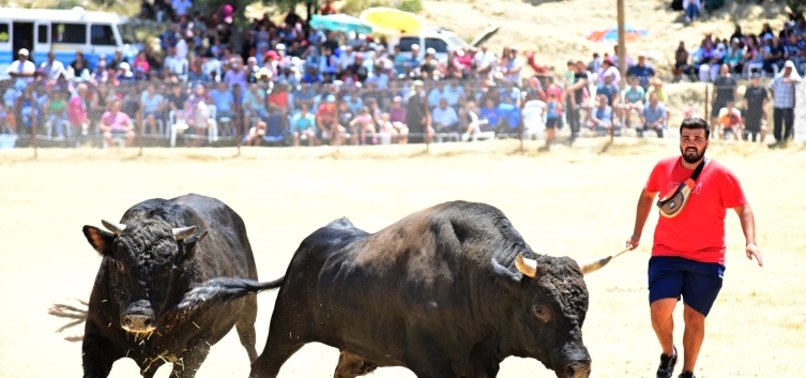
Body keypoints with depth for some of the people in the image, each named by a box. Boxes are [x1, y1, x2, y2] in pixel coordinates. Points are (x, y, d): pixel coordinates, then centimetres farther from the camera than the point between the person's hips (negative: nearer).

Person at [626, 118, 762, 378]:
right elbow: (647, 195, 21)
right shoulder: (664, 168, 2)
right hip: (666, 255, 1)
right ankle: (668, 354, 14)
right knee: (660, 308, -15)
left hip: (707, 260, -1)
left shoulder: (721, 175, -6)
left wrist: (750, 242, -17)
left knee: (694, 316, 3)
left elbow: (743, 208, -2)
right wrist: (637, 232, 19)